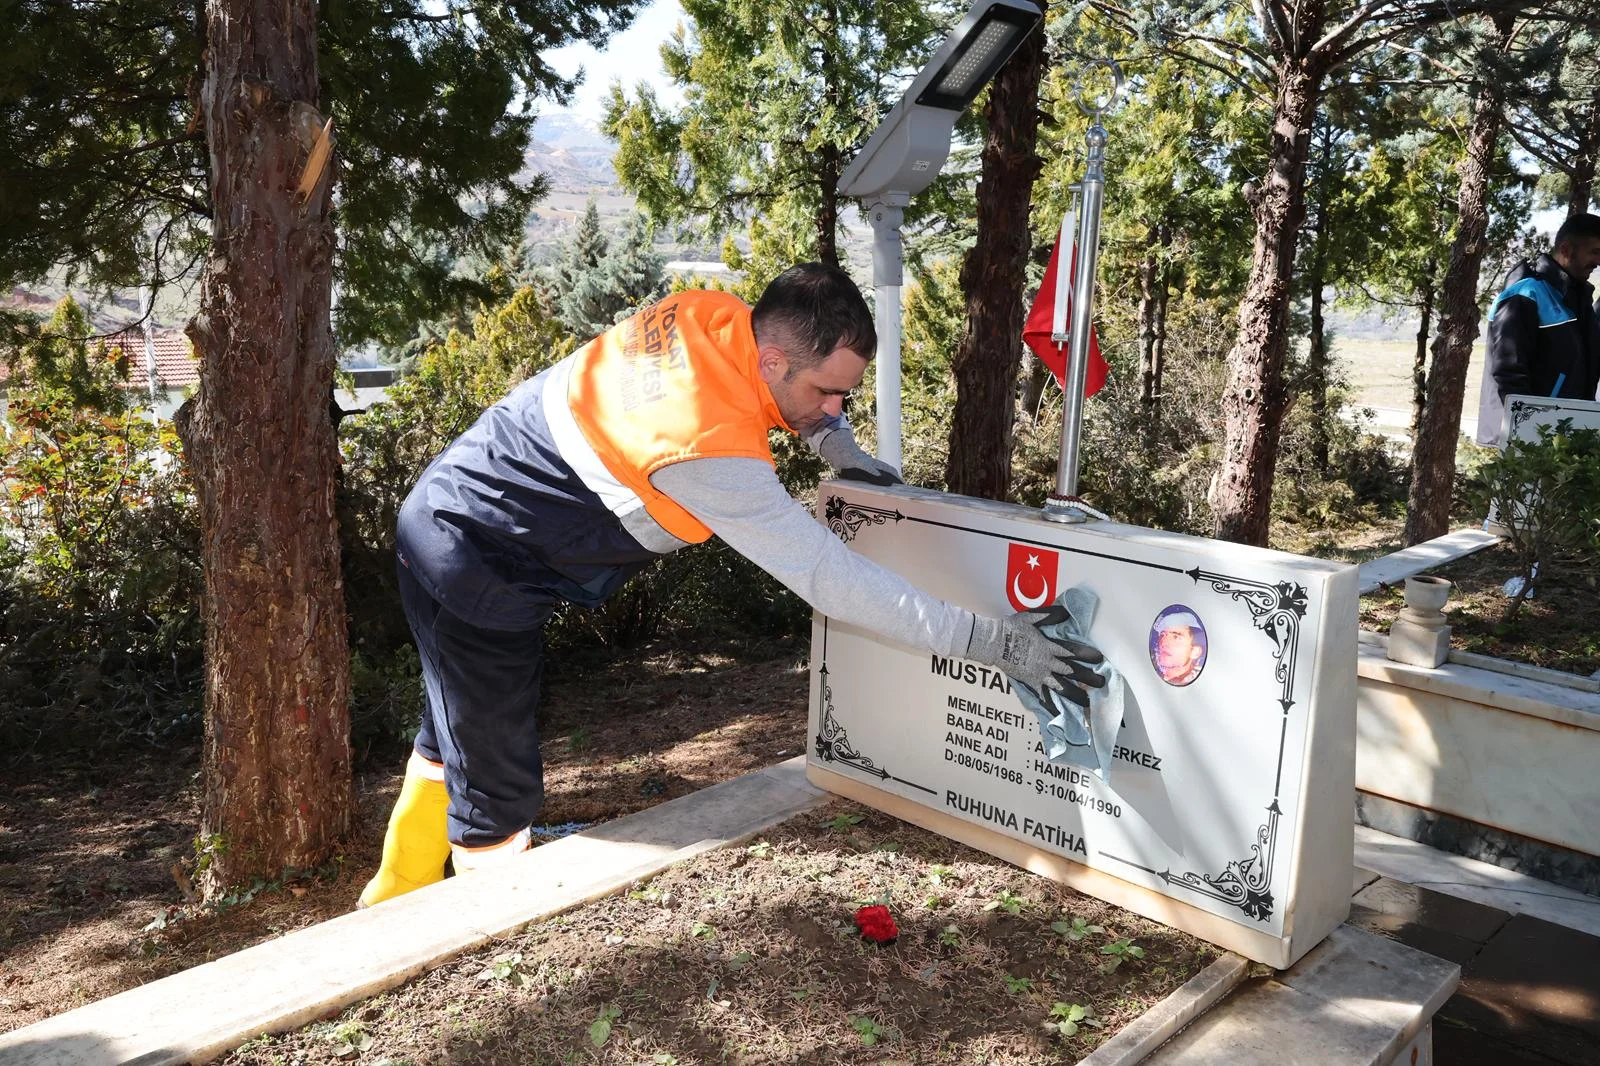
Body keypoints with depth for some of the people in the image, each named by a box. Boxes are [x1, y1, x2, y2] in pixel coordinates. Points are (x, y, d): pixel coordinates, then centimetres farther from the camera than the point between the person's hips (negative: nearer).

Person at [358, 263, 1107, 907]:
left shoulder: (713, 316, -11)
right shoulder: (712, 453, -35)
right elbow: (833, 581, -34)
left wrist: (839, 446, -1)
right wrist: (996, 642, -32)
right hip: (476, 568, -10)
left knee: (459, 735, 25)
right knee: (498, 792, 1)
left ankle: (396, 902, 45)